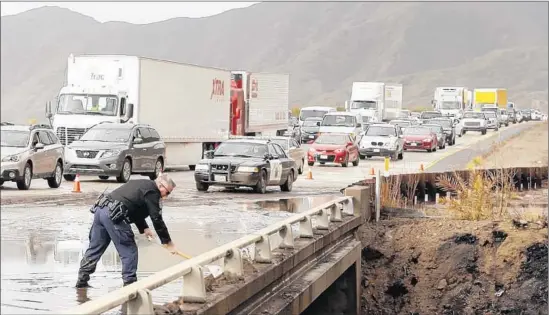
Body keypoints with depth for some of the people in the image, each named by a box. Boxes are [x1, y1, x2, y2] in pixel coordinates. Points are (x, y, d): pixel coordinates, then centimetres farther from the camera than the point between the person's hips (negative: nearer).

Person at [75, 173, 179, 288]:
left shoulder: (142, 184, 25)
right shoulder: (152, 192, -4)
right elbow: (157, 219, -6)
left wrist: (144, 228, 21)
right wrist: (168, 243, -1)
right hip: (113, 215, -10)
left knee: (95, 248, 15)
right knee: (129, 251, 0)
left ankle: (82, 280, 19)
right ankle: (129, 282, 2)